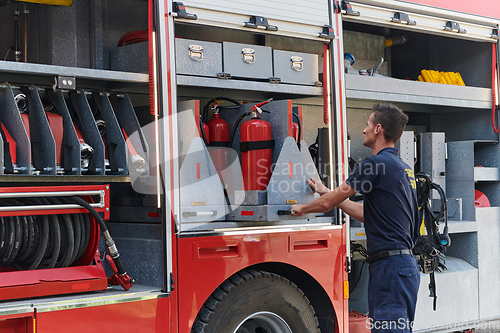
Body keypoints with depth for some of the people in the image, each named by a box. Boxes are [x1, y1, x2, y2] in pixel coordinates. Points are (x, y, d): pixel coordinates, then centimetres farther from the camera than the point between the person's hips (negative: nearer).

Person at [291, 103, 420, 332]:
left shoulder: (378, 163, -11)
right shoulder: (403, 168, 18)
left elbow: (328, 204, -6)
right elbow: (367, 214, 25)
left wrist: (302, 208, 16)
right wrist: (327, 192, 32)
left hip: (390, 265, -10)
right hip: (406, 263, 10)